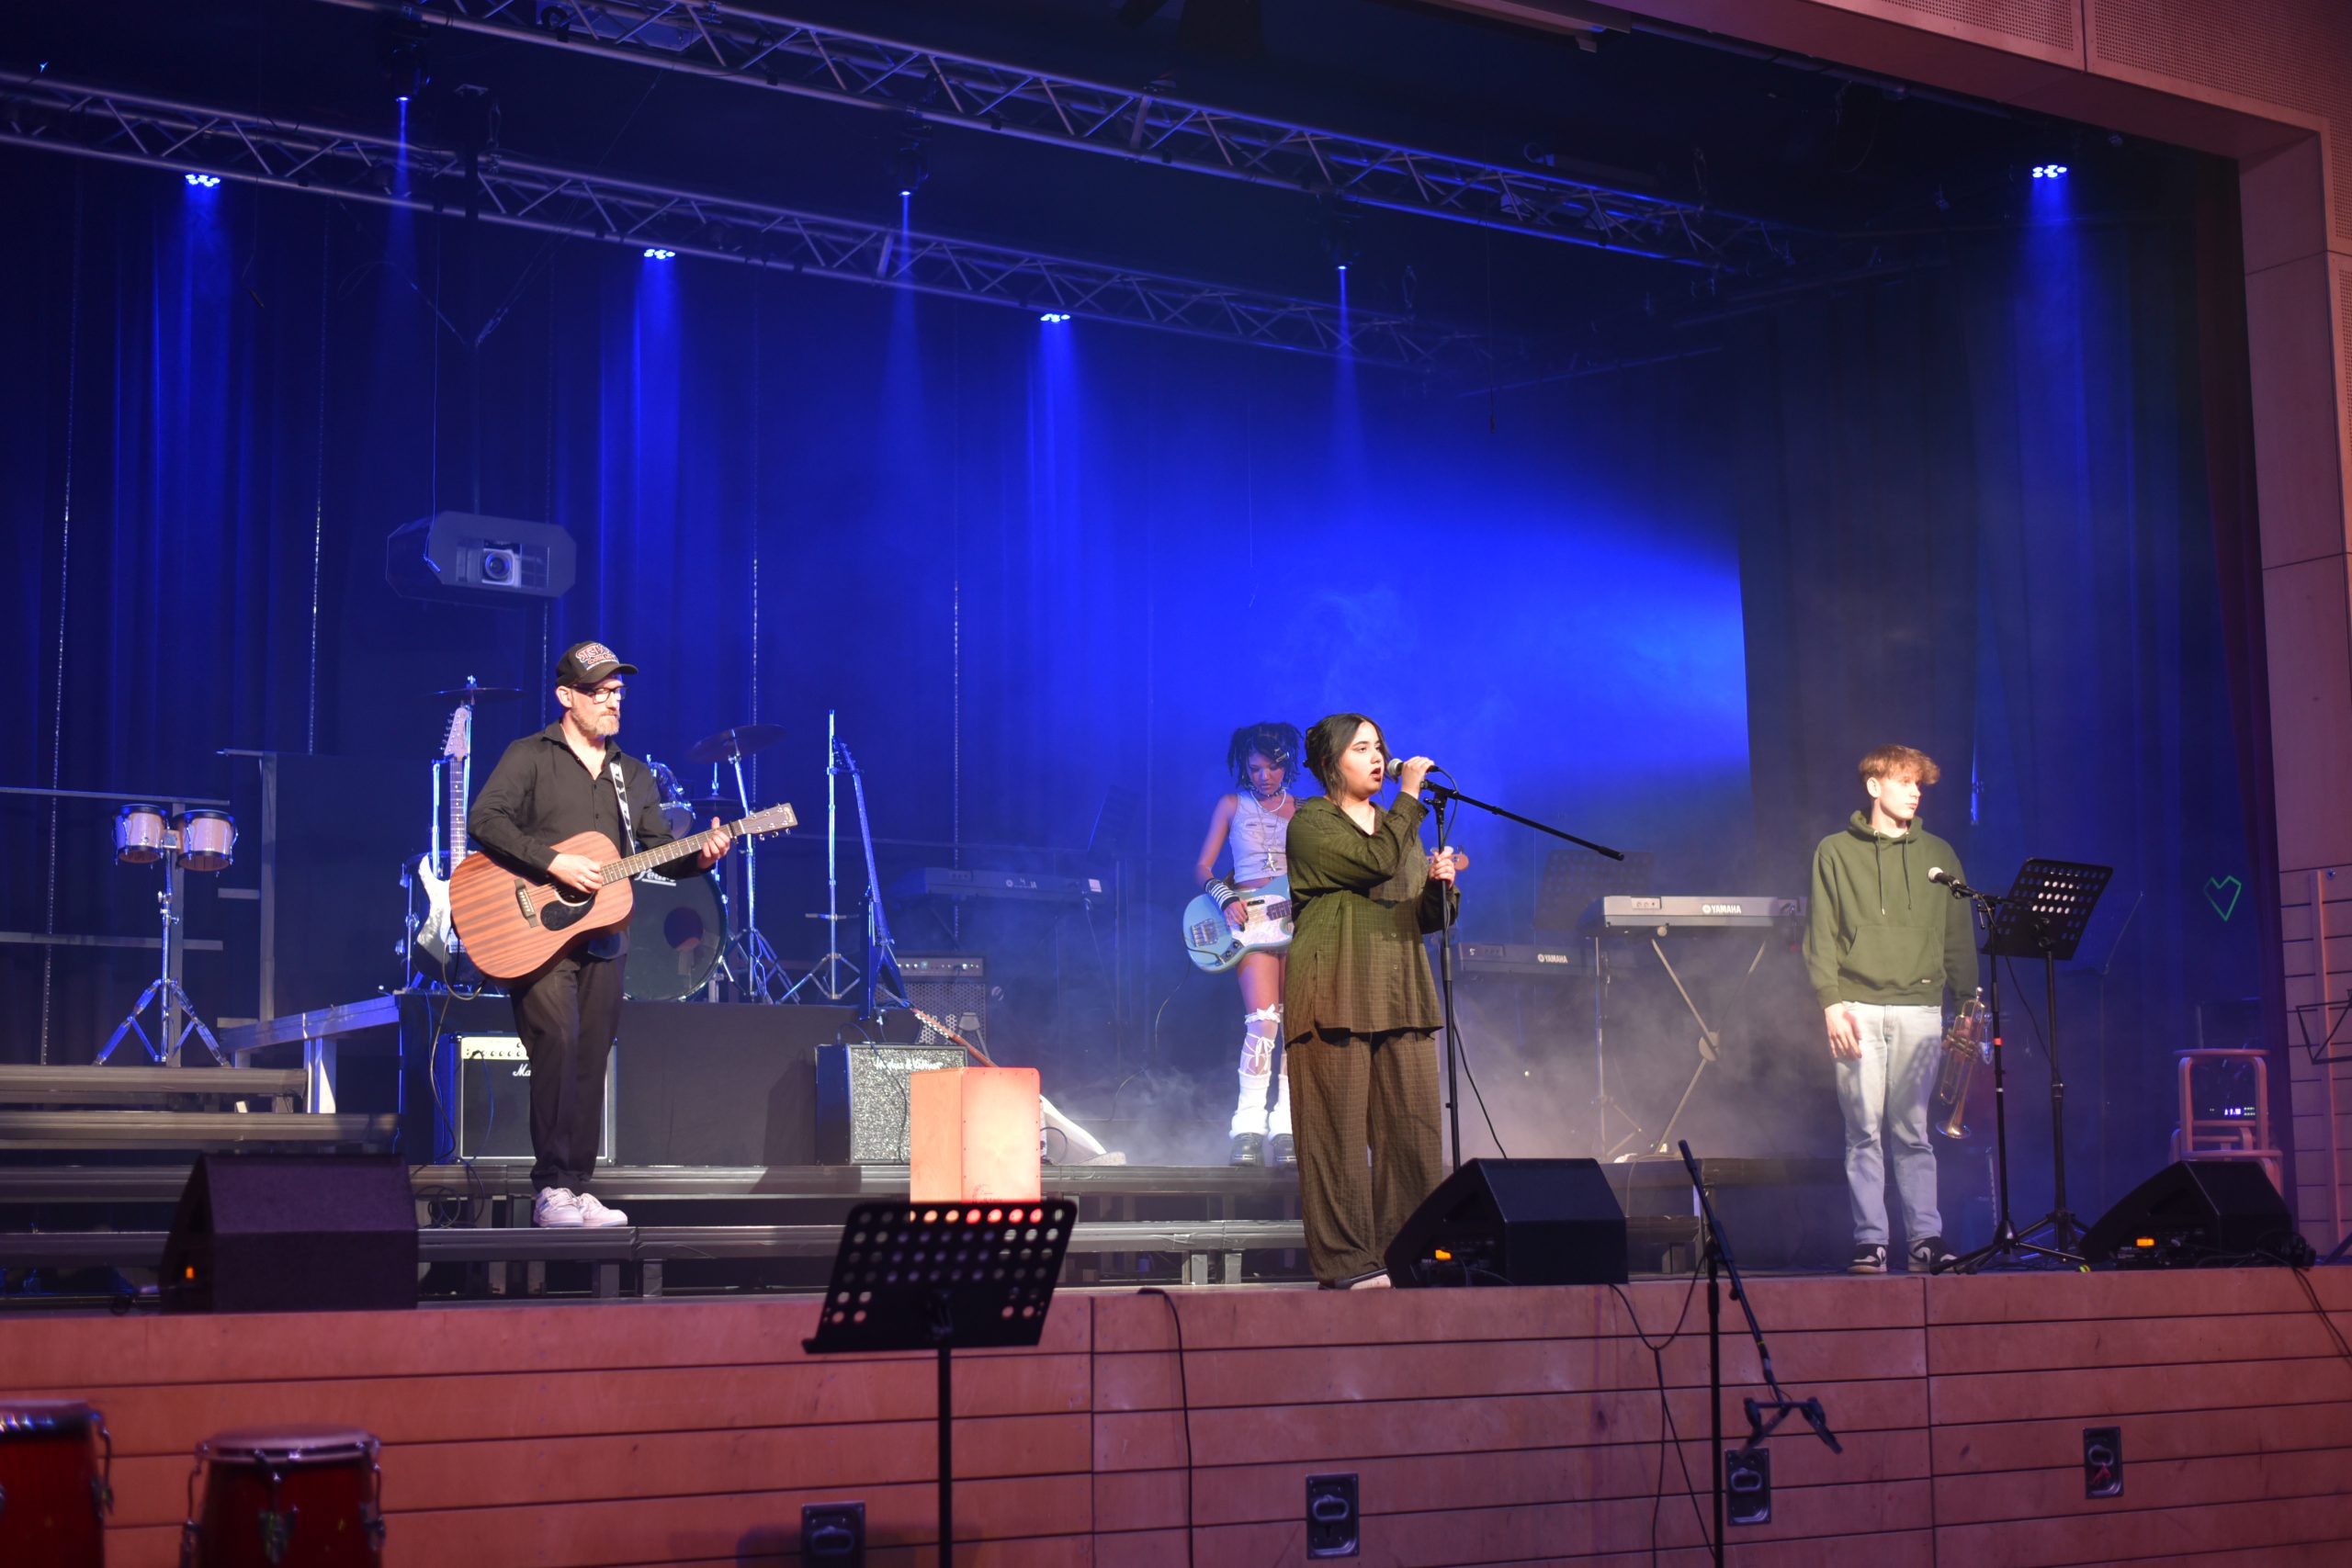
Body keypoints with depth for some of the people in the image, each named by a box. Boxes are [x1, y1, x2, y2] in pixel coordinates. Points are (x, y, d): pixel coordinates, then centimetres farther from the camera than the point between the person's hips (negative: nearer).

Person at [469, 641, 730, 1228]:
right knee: (558, 1041, -20)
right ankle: (551, 1188, -15)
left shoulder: (633, 776, 18)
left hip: (601, 937, 6)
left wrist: (699, 856, -6)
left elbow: (659, 851, 15)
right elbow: (485, 819, -14)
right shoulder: (530, 757, -1)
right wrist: (554, 862, -22)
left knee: (590, 1062, 5)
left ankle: (577, 1187, 11)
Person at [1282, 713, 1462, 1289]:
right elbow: (1375, 862, -17)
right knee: (1341, 1130, -8)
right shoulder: (1311, 824, 0)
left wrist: (1441, 883, -2)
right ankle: (1345, 1260, -5)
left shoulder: (1399, 825, 21)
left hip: (1399, 994, 6)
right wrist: (1410, 795, -8)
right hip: (1335, 994, -6)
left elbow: (1430, 918, 20)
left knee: (1413, 1129, 0)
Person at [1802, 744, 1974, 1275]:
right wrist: (1830, 1002, -8)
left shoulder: (1939, 855, 16)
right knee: (1865, 1129, -4)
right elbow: (1820, 935, 3)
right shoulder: (1836, 852, 8)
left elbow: (1958, 936, 16)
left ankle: (1926, 1238, 2)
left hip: (1920, 1009, 2)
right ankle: (1870, 1241, -1)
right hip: (1858, 1007, -1)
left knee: (1912, 1130, -1)